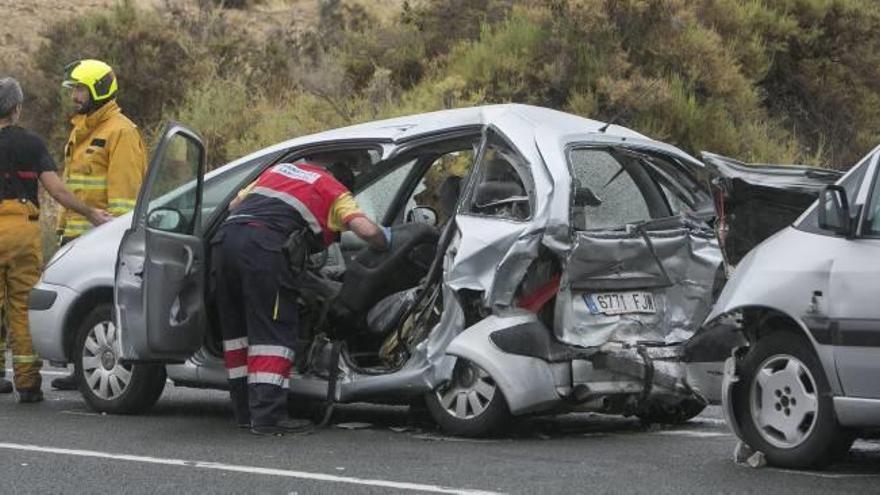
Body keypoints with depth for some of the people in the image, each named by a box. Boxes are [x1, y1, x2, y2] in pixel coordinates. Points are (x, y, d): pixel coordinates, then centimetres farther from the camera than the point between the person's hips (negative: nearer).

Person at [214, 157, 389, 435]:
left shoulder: (277, 170, 33)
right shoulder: (334, 190, 17)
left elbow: (234, 204, 35)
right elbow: (367, 230, 4)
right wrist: (385, 241, 25)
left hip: (225, 235, 6)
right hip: (261, 244, -6)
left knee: (237, 328, 15)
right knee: (273, 332, -2)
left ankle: (245, 411, 19)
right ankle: (267, 416, -10)